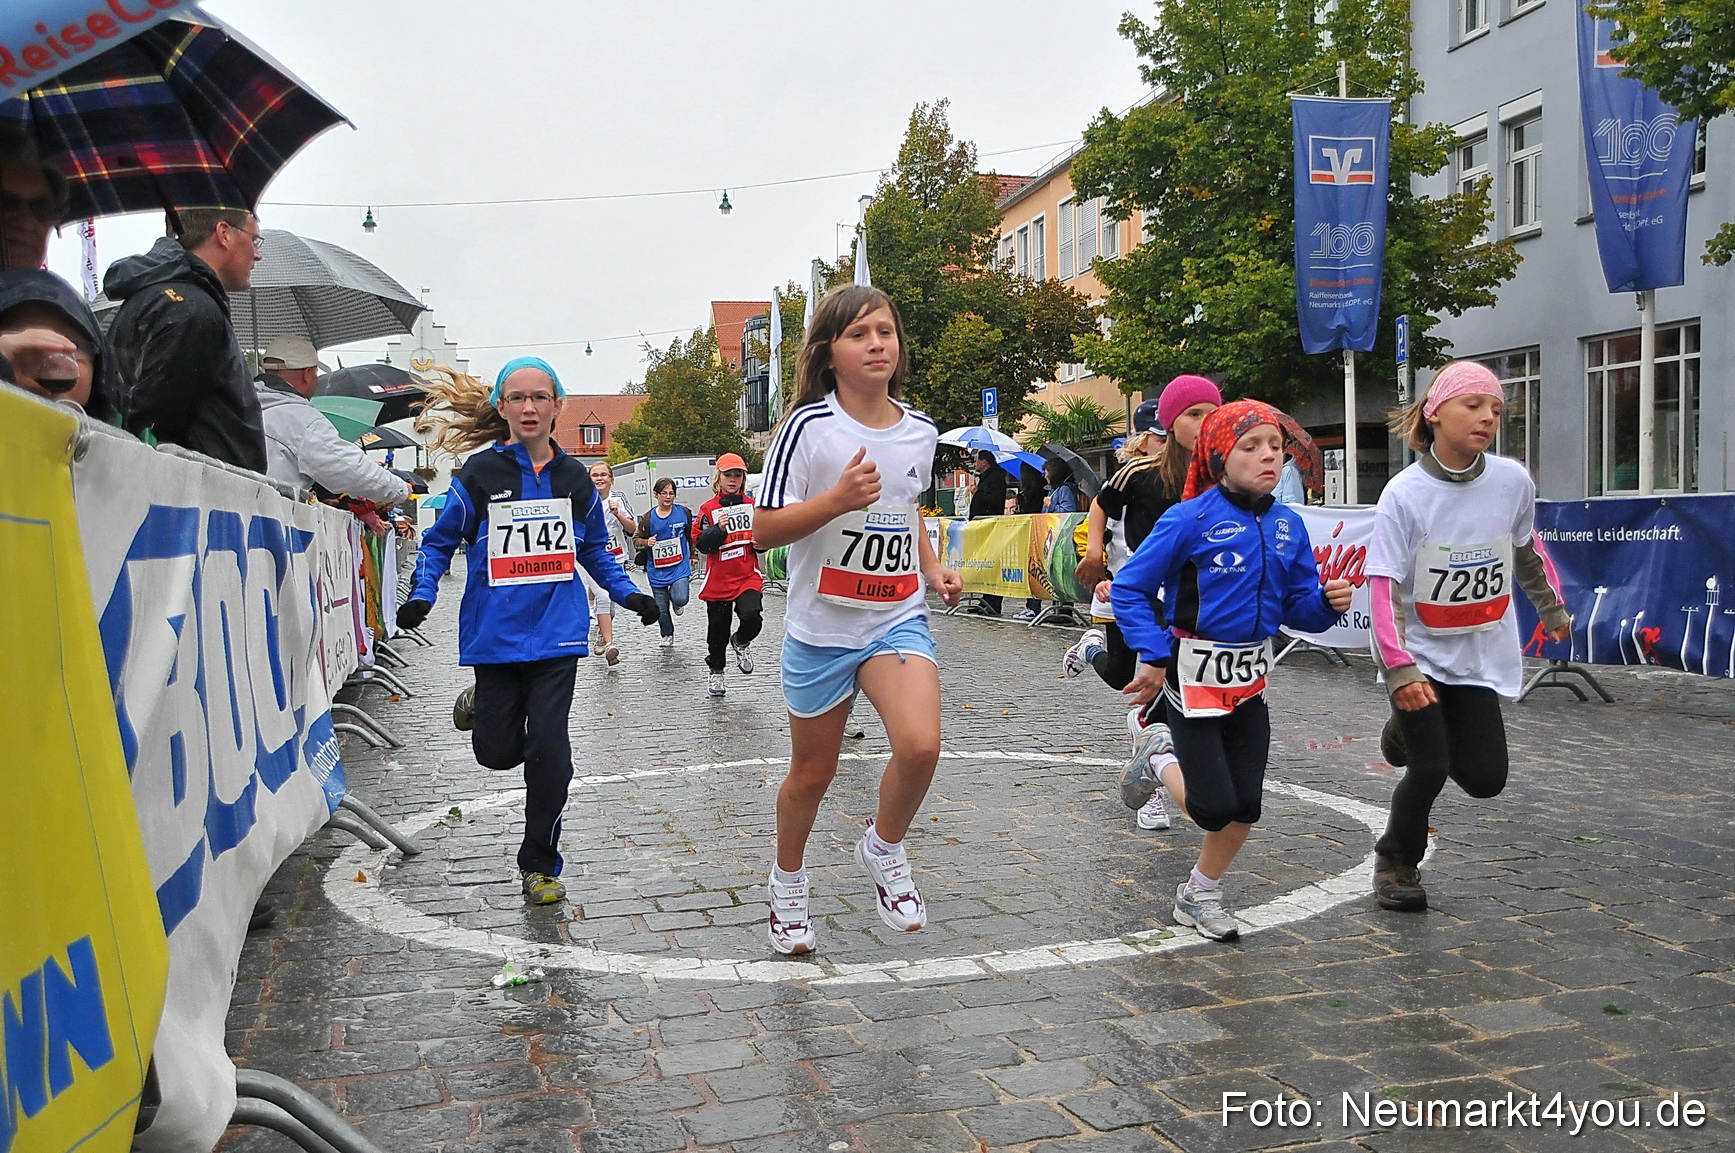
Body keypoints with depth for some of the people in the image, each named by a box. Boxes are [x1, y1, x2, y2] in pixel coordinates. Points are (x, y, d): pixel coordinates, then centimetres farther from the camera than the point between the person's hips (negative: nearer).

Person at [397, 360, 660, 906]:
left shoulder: (573, 477, 6)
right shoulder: (479, 473, -2)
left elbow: (595, 549, 18)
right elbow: (440, 541, 5)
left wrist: (629, 594, 5)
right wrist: (422, 594, -10)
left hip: (557, 632, 1)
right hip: (495, 633, -1)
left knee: (548, 749, -6)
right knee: (499, 753, 6)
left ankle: (539, 866, 12)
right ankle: (483, 707, 43)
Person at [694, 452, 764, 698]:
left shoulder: (753, 505, 7)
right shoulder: (708, 508, -1)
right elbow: (701, 544, -8)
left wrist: (761, 543, -2)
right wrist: (718, 529, -23)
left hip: (748, 577, 1)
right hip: (718, 580, -1)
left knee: (752, 617, -22)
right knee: (718, 629, 9)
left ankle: (741, 643, 13)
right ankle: (715, 672, 33)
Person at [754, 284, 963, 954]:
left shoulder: (920, 432, 3)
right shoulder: (808, 426, -12)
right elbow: (764, 529, -13)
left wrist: (933, 568, 7)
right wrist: (837, 500, -27)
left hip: (897, 618, 3)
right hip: (820, 628, -2)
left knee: (920, 745, -22)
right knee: (813, 772, 12)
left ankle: (884, 850, 9)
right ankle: (788, 882, 40)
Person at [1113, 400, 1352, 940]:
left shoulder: (1289, 526, 2)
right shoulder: (1191, 519, -16)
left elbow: (1299, 609, 6)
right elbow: (1129, 588, -12)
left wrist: (1329, 602, -15)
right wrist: (1155, 657, -18)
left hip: (1250, 680, 6)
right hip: (1194, 677, -6)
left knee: (1246, 804, 8)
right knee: (1216, 806, -6)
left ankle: (1198, 895, 31)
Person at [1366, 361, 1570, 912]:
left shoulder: (1514, 481, -8)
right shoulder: (1404, 494, -19)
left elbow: (1526, 548, 13)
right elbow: (1383, 586, -21)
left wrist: (1552, 607, 26)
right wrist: (1399, 669, -30)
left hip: (1480, 656, 4)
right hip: (1419, 654, -4)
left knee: (1485, 779, 1)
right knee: (1429, 771, -6)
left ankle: (1415, 734, 33)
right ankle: (1396, 862, 22)